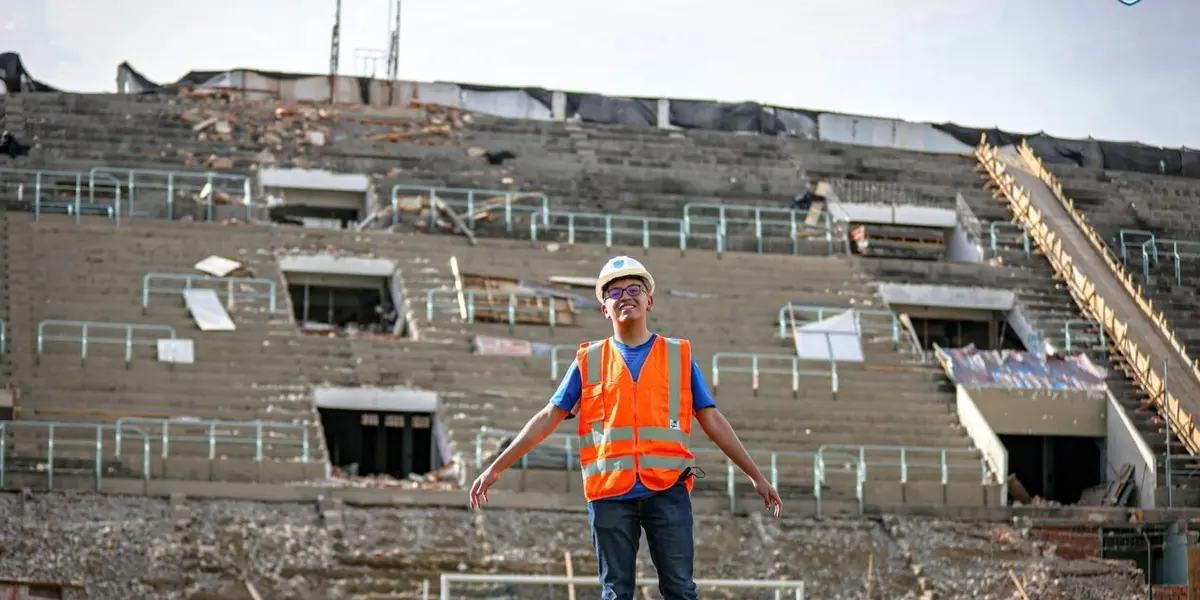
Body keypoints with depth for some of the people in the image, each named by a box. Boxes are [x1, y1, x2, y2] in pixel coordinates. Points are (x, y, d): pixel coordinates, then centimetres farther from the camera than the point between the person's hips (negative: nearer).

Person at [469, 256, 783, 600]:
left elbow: (713, 421, 12)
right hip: (610, 494, 1)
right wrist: (495, 468, 4)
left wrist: (756, 476, 9)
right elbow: (547, 420, 10)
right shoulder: (589, 361, 11)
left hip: (668, 489, 0)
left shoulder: (679, 356, 10)